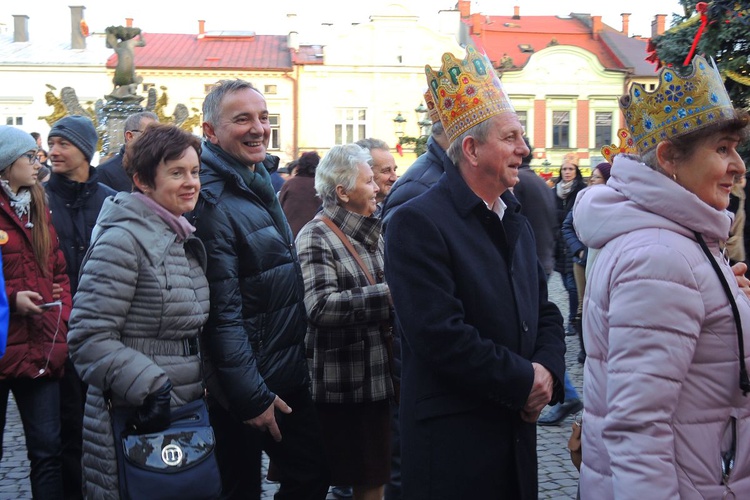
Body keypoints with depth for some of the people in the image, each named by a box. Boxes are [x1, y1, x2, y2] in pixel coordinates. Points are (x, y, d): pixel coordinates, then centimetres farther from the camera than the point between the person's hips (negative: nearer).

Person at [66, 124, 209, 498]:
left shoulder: (182, 238, 12)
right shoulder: (122, 240, -15)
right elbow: (89, 338, -21)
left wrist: (207, 382, 15)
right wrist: (150, 389, -26)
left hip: (188, 409, 8)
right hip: (137, 424, -8)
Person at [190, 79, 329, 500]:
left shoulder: (262, 185, 9)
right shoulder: (212, 206, -19)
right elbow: (222, 316, -22)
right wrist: (251, 397, -20)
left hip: (289, 378, 9)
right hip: (245, 390, -8)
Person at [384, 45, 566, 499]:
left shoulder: (516, 222, 13)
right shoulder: (418, 222, -14)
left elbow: (545, 312, 15)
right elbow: (440, 335, -21)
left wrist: (548, 369, -5)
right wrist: (523, 381, -14)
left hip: (517, 435, 7)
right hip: (452, 443, -7)